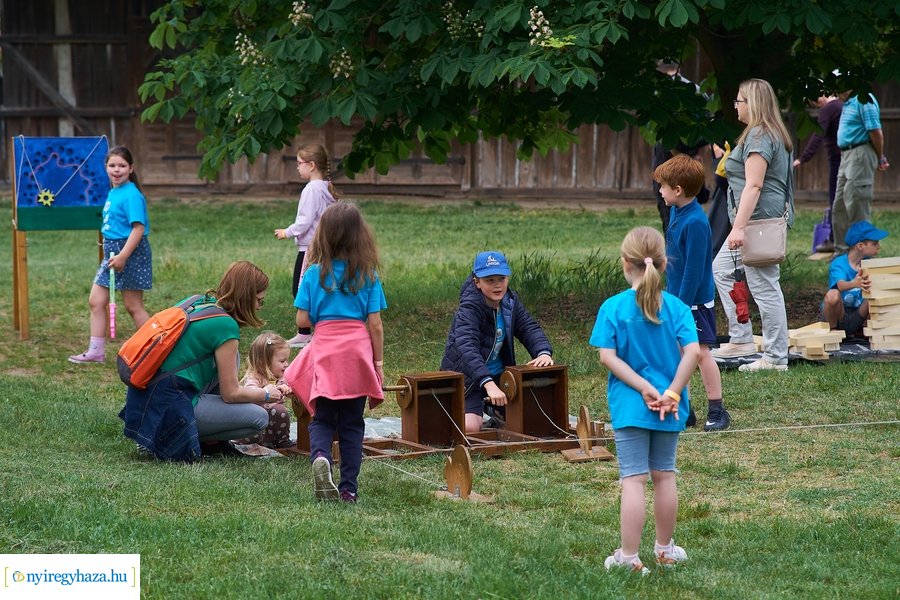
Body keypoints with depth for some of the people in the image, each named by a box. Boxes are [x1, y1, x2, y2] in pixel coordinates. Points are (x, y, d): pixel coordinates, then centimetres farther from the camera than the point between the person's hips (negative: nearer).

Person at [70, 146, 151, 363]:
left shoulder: (131, 195, -17)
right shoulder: (113, 193, 11)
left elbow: (138, 228, -23)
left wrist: (123, 256, -25)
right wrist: (112, 254, 14)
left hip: (130, 251, -9)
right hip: (112, 251, 9)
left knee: (133, 306, -1)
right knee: (95, 301, 9)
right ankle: (96, 351, 15)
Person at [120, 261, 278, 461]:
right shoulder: (225, 326, -14)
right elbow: (231, 393, -8)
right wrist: (266, 395, 11)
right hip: (171, 409, -9)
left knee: (229, 361, 21)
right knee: (259, 418, -3)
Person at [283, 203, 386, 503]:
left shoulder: (314, 274, 0)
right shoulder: (368, 275, 0)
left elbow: (302, 321, -1)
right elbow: (375, 324, -1)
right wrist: (379, 362, 8)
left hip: (325, 352, 0)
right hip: (358, 351, 0)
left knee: (322, 418, 8)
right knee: (352, 423, 10)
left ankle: (320, 456, -24)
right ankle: (349, 488, 8)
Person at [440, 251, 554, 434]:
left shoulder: (510, 301, -2)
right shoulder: (469, 308, -25)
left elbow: (529, 328, -5)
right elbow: (466, 347, -39)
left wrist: (544, 352, -29)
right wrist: (489, 384, -52)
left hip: (497, 376, 7)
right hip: (466, 377, -6)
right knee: (470, 428, -26)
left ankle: (492, 410, 26)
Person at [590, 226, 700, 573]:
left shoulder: (613, 308, -8)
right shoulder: (676, 307, -4)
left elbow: (607, 356, -15)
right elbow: (692, 352, -14)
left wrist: (644, 388, -14)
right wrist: (672, 393, -12)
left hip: (630, 405, -2)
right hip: (668, 408, 2)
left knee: (633, 479, -2)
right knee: (664, 474, 15)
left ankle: (629, 556, -2)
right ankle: (665, 549, 27)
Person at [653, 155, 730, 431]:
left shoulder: (695, 222, -23)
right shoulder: (677, 212, 5)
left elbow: (694, 270, -22)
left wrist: (682, 305, -20)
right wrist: (670, 294, 17)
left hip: (695, 301, -9)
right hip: (675, 297, 9)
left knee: (701, 352, -3)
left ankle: (717, 410, 6)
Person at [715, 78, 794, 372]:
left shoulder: (759, 136, -16)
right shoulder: (772, 134, 17)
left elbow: (753, 185, -23)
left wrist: (739, 227, -27)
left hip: (759, 219, -11)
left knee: (764, 287, -8)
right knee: (722, 270, 19)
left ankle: (775, 358, -4)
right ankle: (741, 339, 18)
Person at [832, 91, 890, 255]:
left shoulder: (864, 100, -15)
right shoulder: (848, 102, 17)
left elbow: (876, 132, -18)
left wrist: (880, 159, -7)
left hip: (859, 155, -10)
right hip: (846, 156, 10)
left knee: (857, 208, -8)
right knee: (840, 208, 14)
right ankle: (842, 250, 22)